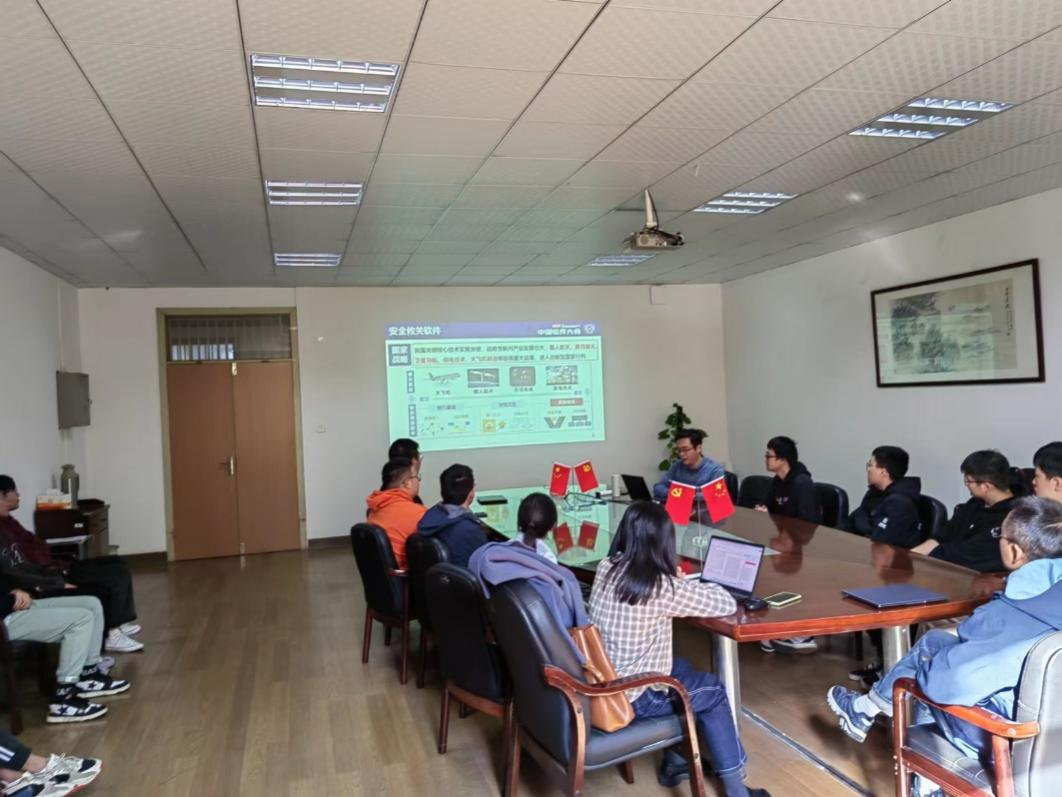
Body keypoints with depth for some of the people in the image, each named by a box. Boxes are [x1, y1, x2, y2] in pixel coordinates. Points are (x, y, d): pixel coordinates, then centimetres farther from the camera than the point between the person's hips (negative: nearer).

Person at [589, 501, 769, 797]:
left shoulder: (606, 568, -4)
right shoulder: (663, 588, -22)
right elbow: (727, 604, -10)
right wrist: (690, 585, 7)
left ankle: (674, 761, 37)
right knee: (712, 691, 16)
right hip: (627, 699, -6)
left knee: (681, 668, 27)